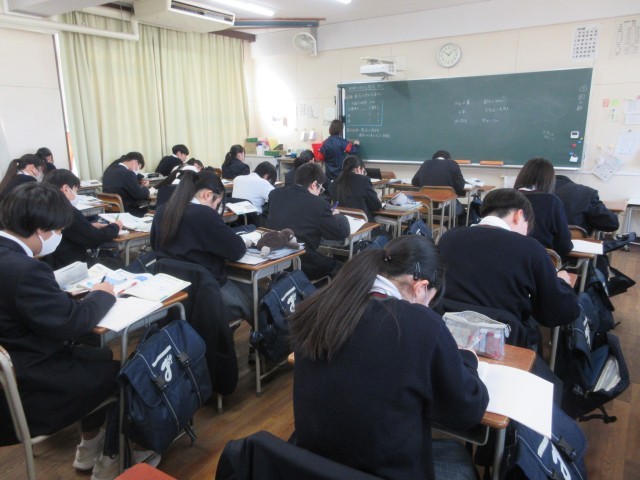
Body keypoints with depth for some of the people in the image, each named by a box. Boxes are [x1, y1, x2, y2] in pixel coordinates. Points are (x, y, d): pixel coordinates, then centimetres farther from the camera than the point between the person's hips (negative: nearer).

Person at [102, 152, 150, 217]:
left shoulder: (109, 170, 8)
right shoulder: (128, 173, -20)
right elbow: (140, 195, -15)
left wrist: (140, 184, 11)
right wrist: (145, 187, 5)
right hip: (125, 211, -9)